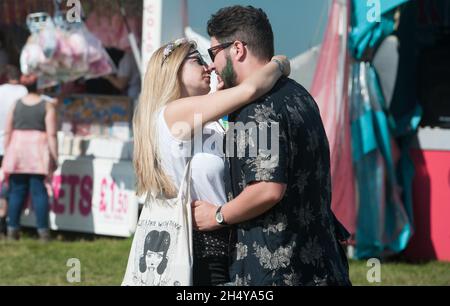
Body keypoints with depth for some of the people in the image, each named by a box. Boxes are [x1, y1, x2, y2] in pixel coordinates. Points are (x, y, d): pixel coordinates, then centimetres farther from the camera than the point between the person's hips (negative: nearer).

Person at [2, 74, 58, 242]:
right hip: (38, 152, -2)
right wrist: (54, 157, -4)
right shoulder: (47, 106, -3)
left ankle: (13, 228, 5)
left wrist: (6, 153, 11)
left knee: (17, 191, 7)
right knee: (39, 191, -1)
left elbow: (7, 132, 4)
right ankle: (43, 229, -4)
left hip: (17, 151, 2)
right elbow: (51, 134, -7)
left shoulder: (16, 105, 4)